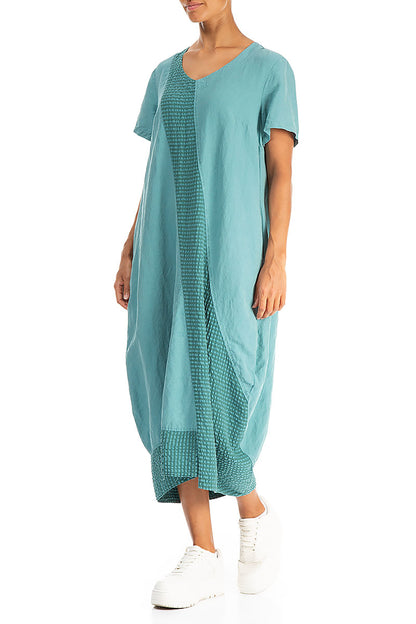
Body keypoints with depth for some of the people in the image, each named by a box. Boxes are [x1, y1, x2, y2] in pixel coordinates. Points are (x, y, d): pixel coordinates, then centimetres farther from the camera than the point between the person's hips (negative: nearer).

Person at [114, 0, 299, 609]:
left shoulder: (272, 69, 1)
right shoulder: (167, 74, 17)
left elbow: (281, 174, -5)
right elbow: (156, 172, 16)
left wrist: (276, 262, -14)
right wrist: (131, 253, 10)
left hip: (234, 252, -5)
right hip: (170, 254, 5)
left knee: (218, 395, -12)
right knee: (176, 398, -2)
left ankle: (256, 513, 15)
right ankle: (204, 557, 4)